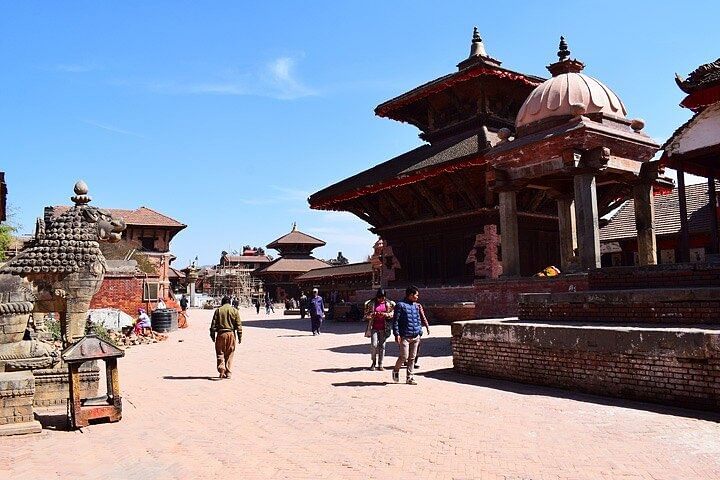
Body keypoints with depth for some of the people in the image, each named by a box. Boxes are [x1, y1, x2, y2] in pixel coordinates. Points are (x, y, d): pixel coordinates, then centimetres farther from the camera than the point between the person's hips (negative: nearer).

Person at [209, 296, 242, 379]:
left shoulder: (218, 310, 2)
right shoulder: (235, 311, 3)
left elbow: (213, 324, 1)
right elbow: (239, 325, 2)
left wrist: (212, 335, 8)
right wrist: (240, 336, 7)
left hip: (221, 333, -1)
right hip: (231, 333, 1)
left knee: (220, 353, 9)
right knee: (229, 354, 9)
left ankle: (221, 369, -9)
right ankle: (228, 373, 9)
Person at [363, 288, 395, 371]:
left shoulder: (388, 303, 5)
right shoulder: (371, 303, 1)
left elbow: (392, 314, 7)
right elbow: (366, 315, 2)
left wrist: (385, 314, -13)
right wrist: (373, 314, -17)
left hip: (383, 328, 2)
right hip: (374, 327, -1)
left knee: (382, 346, 4)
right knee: (374, 345, -9)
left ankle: (380, 364, 13)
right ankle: (373, 362, 12)